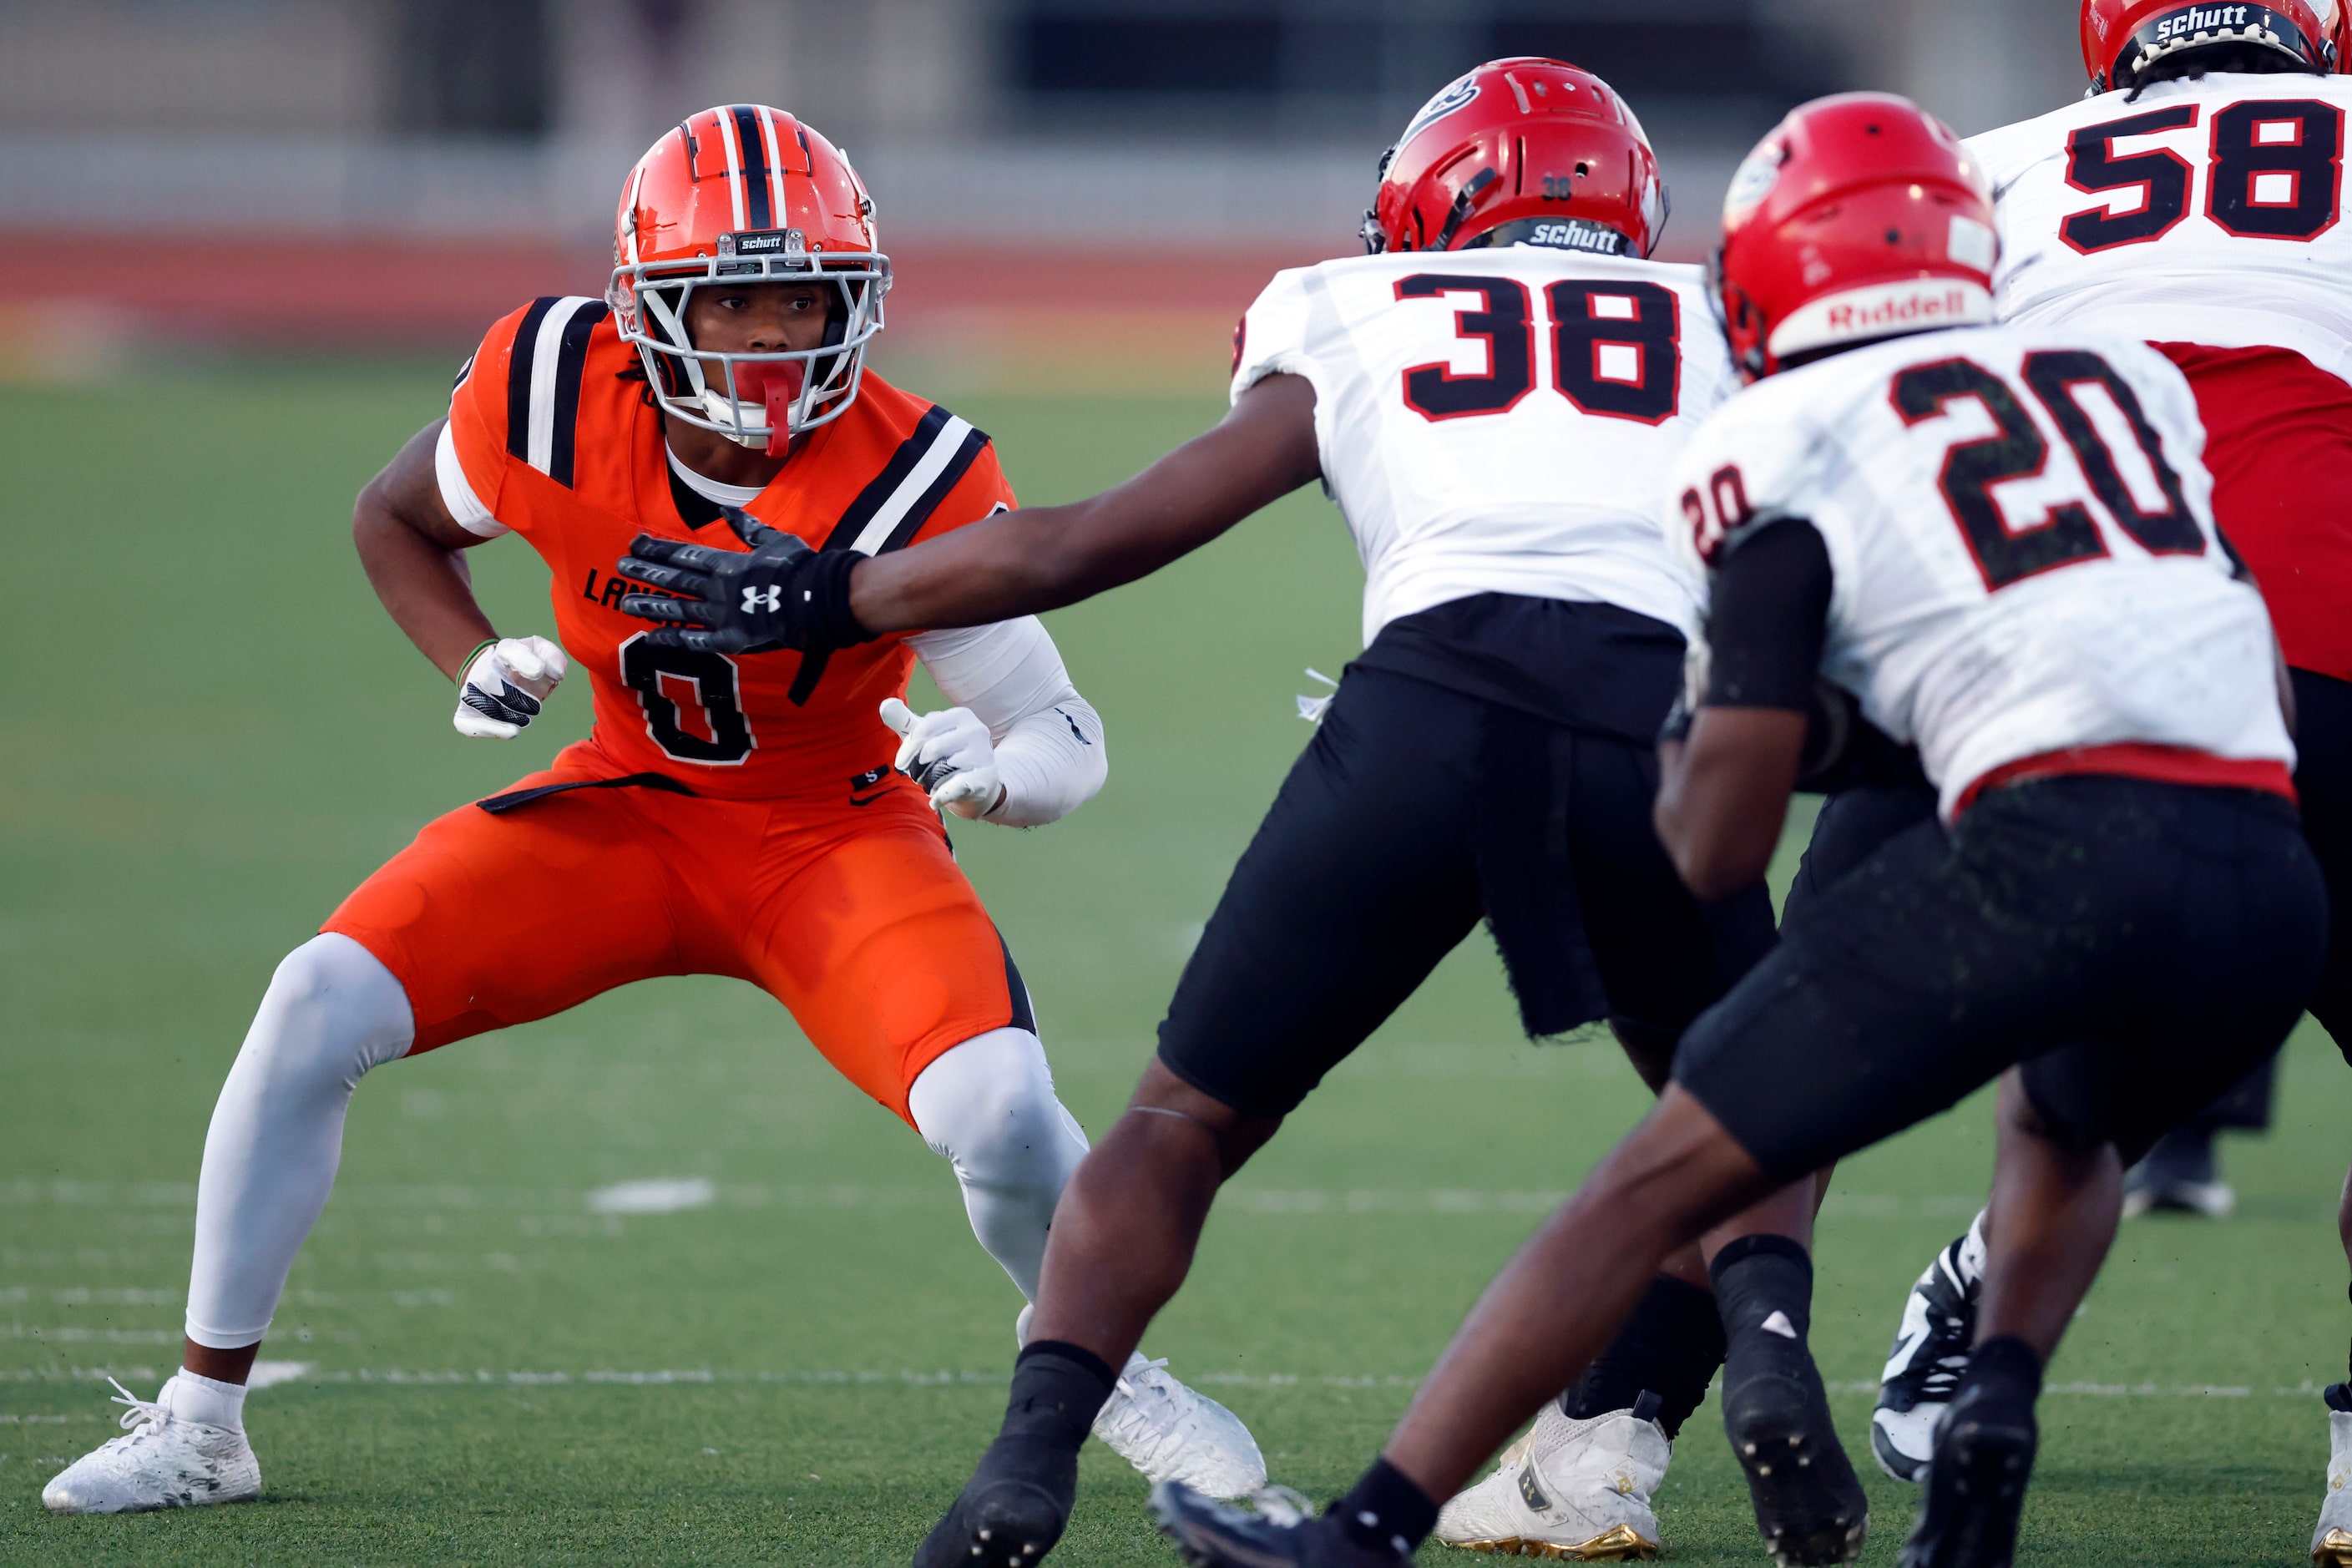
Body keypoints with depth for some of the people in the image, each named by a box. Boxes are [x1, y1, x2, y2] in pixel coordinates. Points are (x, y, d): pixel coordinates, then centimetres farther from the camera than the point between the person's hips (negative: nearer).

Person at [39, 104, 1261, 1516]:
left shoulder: (909, 483, -26)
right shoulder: (553, 389, -19)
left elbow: (1068, 737, -18)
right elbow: (396, 517, 4)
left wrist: (995, 767, -41)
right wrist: (474, 667, -14)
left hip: (834, 834, -3)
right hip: (626, 813, 3)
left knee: (997, 1112, -27)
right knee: (322, 1007, -15)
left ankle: (1106, 1369, 8)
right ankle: (202, 1425, 0)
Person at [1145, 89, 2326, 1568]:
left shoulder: (1787, 445, 10)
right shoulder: (2128, 375, 24)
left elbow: (1717, 847, 7)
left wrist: (1685, 742, 30)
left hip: (2053, 849, -5)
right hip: (2273, 880, 5)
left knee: (1664, 1178, 6)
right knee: (2061, 1132, 36)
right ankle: (1996, 1408, 9)